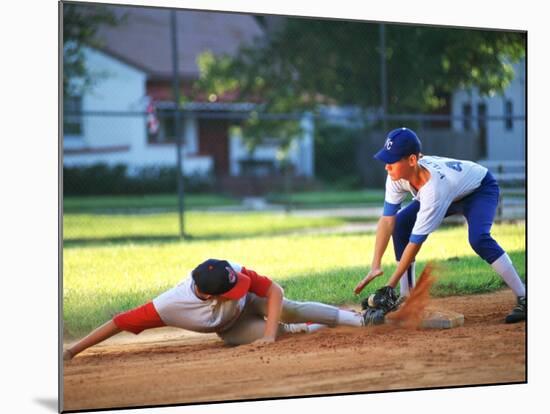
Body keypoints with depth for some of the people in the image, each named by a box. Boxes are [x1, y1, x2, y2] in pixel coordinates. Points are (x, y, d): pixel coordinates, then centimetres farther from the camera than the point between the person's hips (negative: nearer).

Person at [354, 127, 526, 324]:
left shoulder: (433, 188, -44)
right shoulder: (397, 175, -27)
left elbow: (416, 241, -40)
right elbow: (387, 219, -24)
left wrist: (390, 285, -36)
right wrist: (375, 266, -32)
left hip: (481, 188, -7)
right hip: (453, 193, 7)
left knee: (478, 238, -34)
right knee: (400, 223, -11)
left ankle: (524, 299, -25)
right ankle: (406, 297, -3)